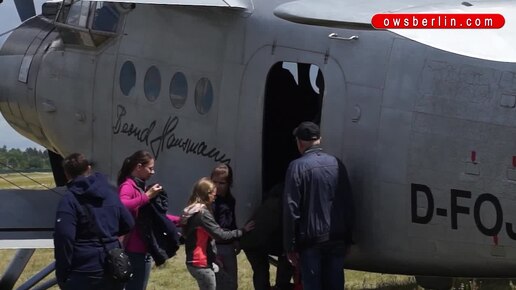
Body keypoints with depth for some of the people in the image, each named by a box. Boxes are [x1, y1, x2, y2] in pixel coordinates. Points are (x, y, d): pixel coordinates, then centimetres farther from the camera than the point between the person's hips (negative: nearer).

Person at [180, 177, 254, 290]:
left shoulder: (192, 211, 10)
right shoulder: (202, 214, -19)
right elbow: (220, 234, -22)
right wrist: (242, 231, -14)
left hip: (195, 261, 9)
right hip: (202, 264, -9)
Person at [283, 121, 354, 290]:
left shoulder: (298, 166, -8)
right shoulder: (336, 164, 6)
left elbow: (291, 209, -11)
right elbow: (348, 205, 8)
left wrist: (290, 246, -7)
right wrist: (347, 239, 14)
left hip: (311, 240, -4)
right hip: (337, 240, 5)